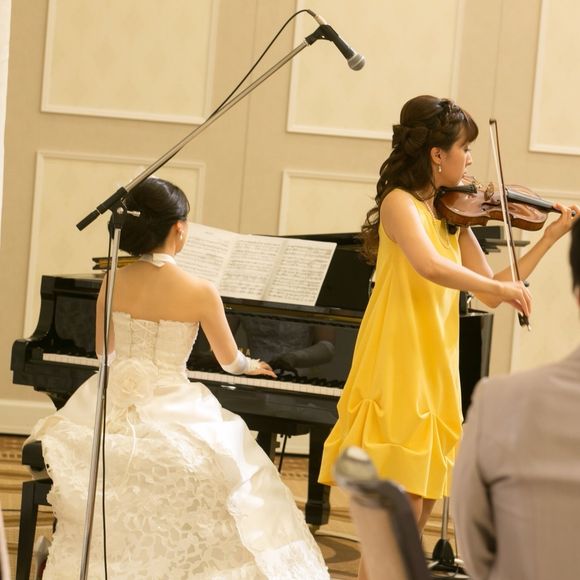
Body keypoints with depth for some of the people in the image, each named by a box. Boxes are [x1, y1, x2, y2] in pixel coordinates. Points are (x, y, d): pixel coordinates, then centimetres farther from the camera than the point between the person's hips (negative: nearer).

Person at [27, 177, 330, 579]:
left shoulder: (113, 284, -2)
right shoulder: (200, 292, -12)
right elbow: (230, 360, 4)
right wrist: (252, 367, 29)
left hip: (117, 408, 4)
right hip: (172, 411, -4)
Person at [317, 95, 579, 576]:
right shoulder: (400, 202, -9)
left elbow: (489, 295, 13)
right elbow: (430, 266, -28)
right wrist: (503, 286, -19)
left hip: (436, 377, 8)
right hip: (398, 376, -8)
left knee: (418, 516, 9)